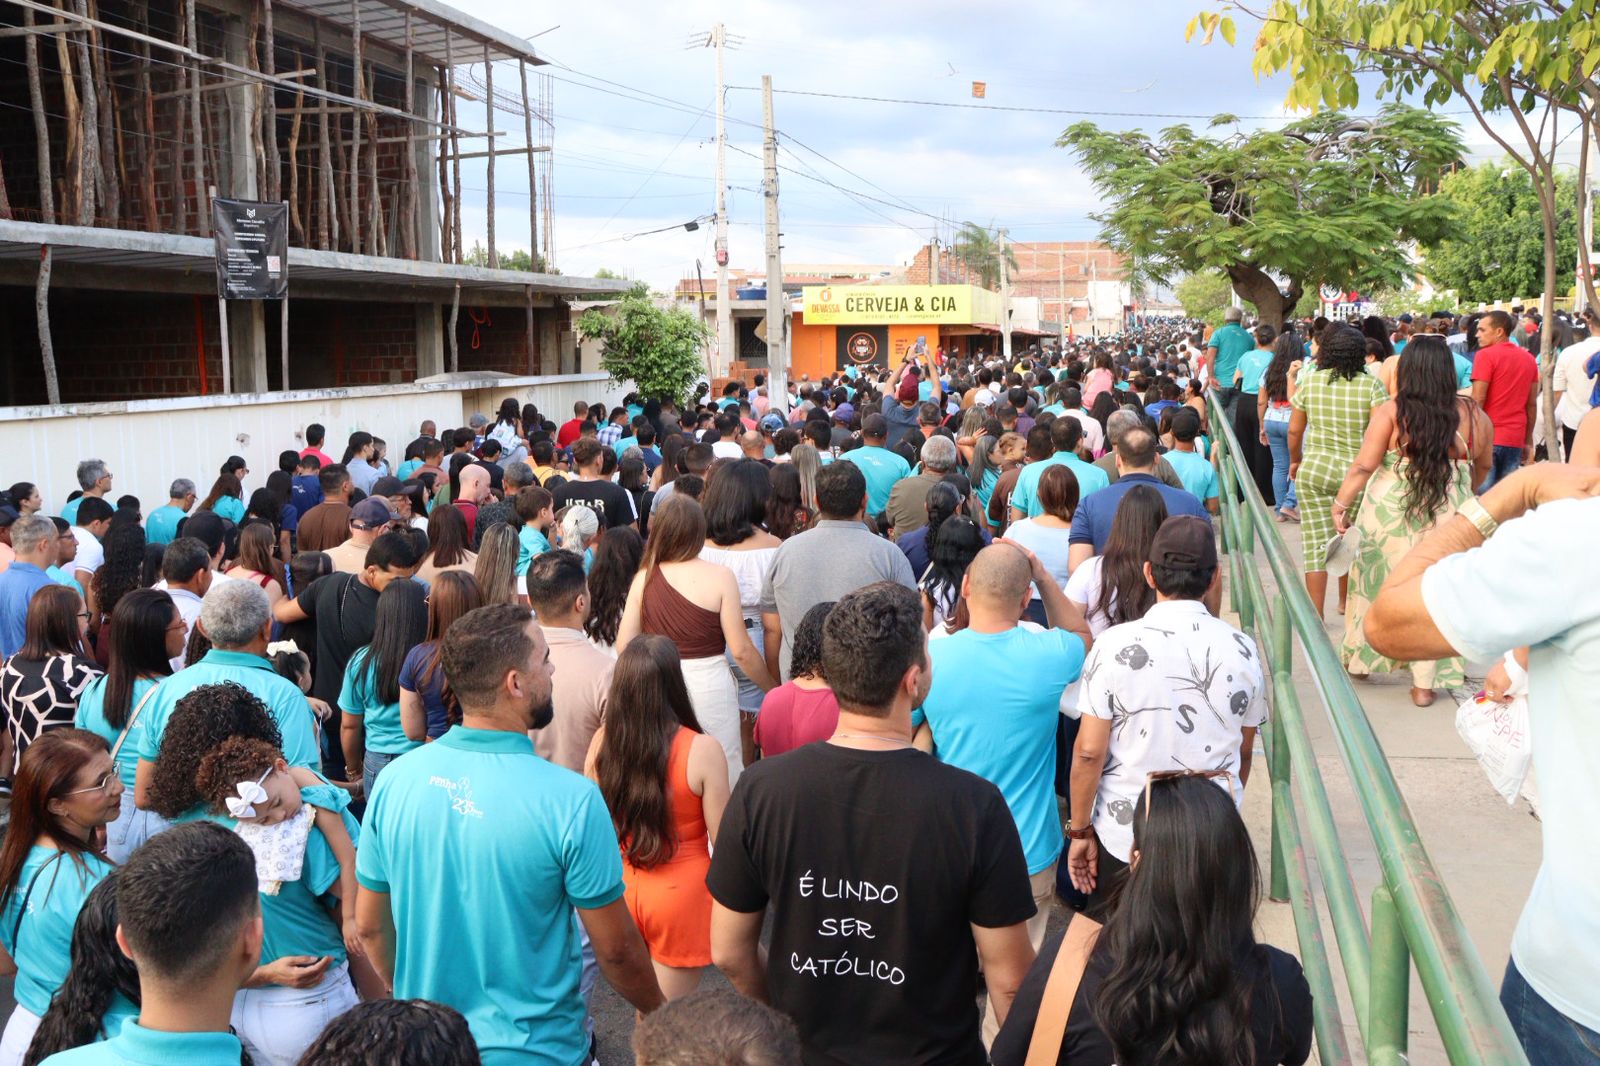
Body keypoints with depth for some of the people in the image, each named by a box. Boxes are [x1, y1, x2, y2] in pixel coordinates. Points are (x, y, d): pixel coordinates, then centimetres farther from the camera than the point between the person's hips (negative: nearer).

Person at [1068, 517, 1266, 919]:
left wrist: (1079, 830, 1)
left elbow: (1089, 752, -11)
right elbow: (1244, 753, 8)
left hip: (1123, 836, -2)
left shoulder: (1116, 645, -14)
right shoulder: (1242, 649, -5)